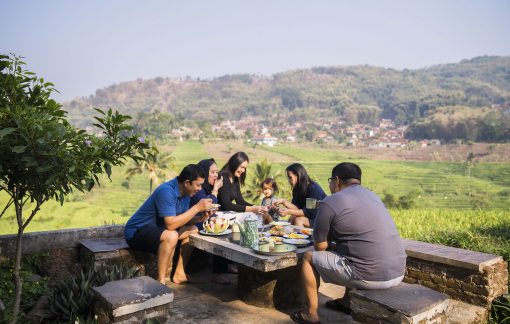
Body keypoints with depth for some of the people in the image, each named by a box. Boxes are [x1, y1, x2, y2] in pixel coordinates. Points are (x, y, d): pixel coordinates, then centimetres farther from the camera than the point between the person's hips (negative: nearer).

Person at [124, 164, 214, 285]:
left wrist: (201, 218, -12)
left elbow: (183, 219, 7)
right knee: (171, 236, -35)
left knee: (193, 231, 7)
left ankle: (179, 274, 10)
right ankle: (160, 282, -23)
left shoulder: (184, 192, 2)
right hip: (135, 233, -10)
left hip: (156, 229, 10)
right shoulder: (166, 191, -28)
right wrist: (197, 208, -28)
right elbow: (171, 224, -32)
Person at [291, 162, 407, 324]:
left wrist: (334, 246, 18)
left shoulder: (329, 203, -7)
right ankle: (347, 301, 40)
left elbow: (320, 247, -2)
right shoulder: (374, 196, 16)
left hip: (368, 277, -8)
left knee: (309, 256, 11)